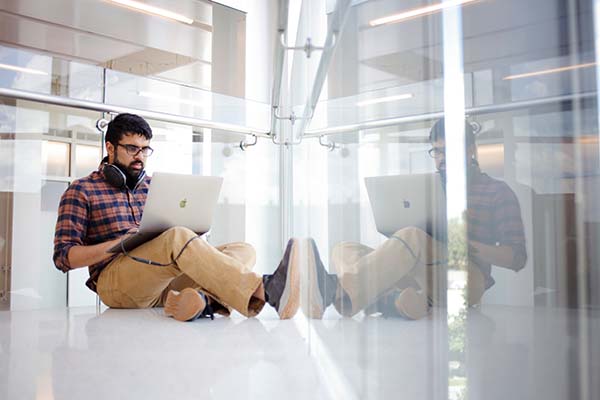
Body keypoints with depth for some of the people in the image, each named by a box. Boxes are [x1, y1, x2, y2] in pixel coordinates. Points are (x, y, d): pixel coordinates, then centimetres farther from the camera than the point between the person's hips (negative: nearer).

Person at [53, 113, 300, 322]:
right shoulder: (81, 191, 10)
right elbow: (63, 257, 2)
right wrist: (119, 244, -13)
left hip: (164, 281, 5)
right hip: (116, 280, -5)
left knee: (244, 249, -16)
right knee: (177, 237, -34)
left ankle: (203, 299, -51)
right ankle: (264, 291, -54)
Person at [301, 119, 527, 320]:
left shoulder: (498, 192, 11)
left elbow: (517, 258, 3)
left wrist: (463, 243, -12)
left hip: (467, 276, -5)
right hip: (419, 279, 6)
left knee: (412, 237, -35)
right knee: (344, 249, -16)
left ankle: (338, 290, -56)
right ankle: (394, 300, -49)